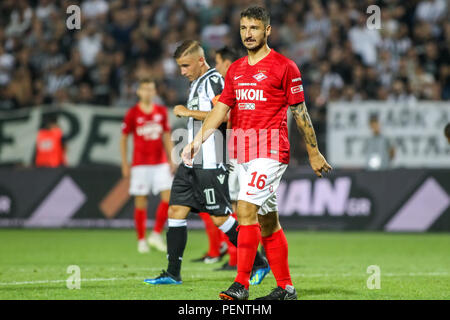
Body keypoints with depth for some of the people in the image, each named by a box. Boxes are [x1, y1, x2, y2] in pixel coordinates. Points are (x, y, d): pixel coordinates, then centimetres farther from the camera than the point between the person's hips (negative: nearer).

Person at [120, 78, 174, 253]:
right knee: (140, 202, -2)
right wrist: (125, 163, 0)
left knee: (169, 197, -9)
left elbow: (167, 137, 14)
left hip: (161, 163, 3)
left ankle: (156, 234, 3)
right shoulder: (132, 113, -1)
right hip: (140, 164, -3)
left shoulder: (162, 111, 9)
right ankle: (141, 241, 7)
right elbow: (123, 138, 4)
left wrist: (172, 160, 8)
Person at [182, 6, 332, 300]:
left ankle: (242, 284, -18)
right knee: (267, 221, 10)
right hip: (245, 153, 7)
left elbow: (300, 112, -1)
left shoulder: (284, 67, -4)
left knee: (246, 208, -18)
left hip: (271, 151, -7)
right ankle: (286, 287, 17)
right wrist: (198, 141, 3)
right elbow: (221, 108, 15)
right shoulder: (236, 70, 14)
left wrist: (314, 153, 2)